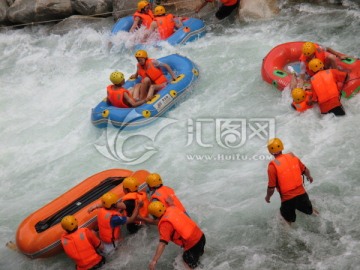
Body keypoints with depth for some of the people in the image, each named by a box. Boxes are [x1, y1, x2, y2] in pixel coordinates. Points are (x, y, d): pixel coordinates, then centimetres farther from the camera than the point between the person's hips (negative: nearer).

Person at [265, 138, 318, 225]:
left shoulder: (273, 166, -20)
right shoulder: (292, 157, -5)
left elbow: (271, 188, -17)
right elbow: (305, 170, 9)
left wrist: (268, 197, 4)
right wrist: (309, 177, 31)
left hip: (288, 199, -4)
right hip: (301, 194, 4)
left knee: (289, 219, 21)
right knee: (308, 210, 34)